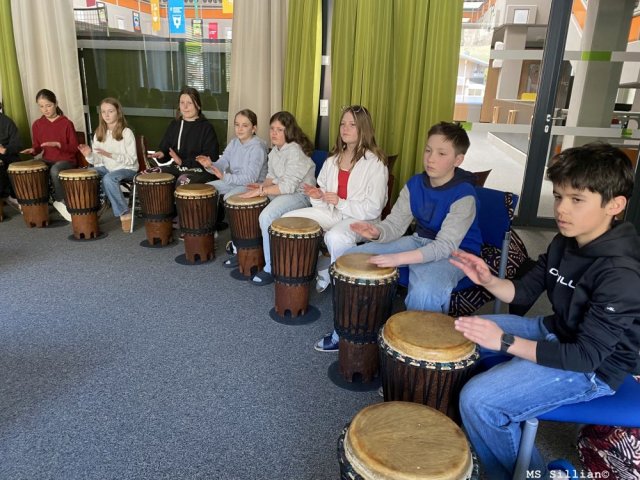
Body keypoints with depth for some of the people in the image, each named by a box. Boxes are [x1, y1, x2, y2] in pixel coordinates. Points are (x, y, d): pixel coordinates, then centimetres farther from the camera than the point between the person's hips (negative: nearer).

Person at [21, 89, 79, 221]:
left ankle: (60, 201, -17)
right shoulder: (37, 124, 6)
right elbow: (37, 147, 14)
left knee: (55, 170, -37)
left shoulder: (66, 123, -8)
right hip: (48, 160, 5)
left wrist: (58, 144, -22)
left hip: (67, 161, -5)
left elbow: (74, 147, -7)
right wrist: (33, 150, -10)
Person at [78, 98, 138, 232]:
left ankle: (125, 214, -21)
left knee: (109, 178, -34)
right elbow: (98, 160, 4)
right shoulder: (99, 133, 5)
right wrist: (89, 155, -18)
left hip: (127, 169, -6)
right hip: (107, 168, 6)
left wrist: (111, 155, -27)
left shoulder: (126, 132, -11)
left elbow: (131, 159, -16)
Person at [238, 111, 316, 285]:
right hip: (281, 192, 10)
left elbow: (288, 186, -25)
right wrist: (263, 186, -4)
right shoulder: (275, 150, 9)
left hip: (300, 194, -10)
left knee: (266, 217, -31)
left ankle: (271, 269, -20)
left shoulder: (295, 151, -19)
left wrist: (261, 191, -24)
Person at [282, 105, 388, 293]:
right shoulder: (334, 159, 10)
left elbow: (372, 209, -15)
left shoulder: (375, 163, -12)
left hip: (361, 219, -7)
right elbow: (325, 195, 17)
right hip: (331, 212, 8)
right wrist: (317, 196, -7)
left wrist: (340, 203, -25)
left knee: (336, 237, -39)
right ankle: (320, 269, 6)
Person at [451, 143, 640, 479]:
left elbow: (586, 356, -28)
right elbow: (525, 292, 5)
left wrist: (506, 342, -30)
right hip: (554, 331, 9)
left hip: (592, 370, -9)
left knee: (478, 400, -22)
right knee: (459, 335, 10)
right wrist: (488, 281, -16)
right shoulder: (565, 242, -3)